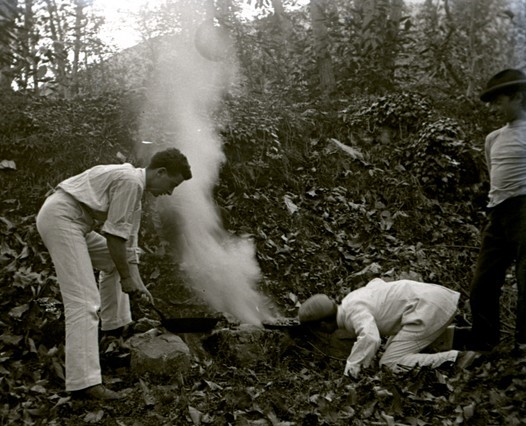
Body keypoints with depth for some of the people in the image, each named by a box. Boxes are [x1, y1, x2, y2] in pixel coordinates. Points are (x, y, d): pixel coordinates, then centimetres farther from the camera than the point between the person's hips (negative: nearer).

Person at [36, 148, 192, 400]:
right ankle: (83, 382, -19)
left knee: (115, 261, 25)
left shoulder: (135, 189, 18)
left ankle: (115, 325, 36)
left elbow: (128, 240, 22)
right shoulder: (130, 180, -13)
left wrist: (136, 281, 16)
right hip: (60, 217, -11)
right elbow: (114, 234, -15)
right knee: (84, 301, -16)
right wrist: (126, 278, -5)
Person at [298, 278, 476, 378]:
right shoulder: (351, 299, 14)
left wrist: (350, 368, -28)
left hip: (428, 309, -10)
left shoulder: (354, 311, -15)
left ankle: (456, 358, -14)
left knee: (390, 364, -11)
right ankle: (453, 335, 15)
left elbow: (370, 339, -34)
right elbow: (376, 282, 33)